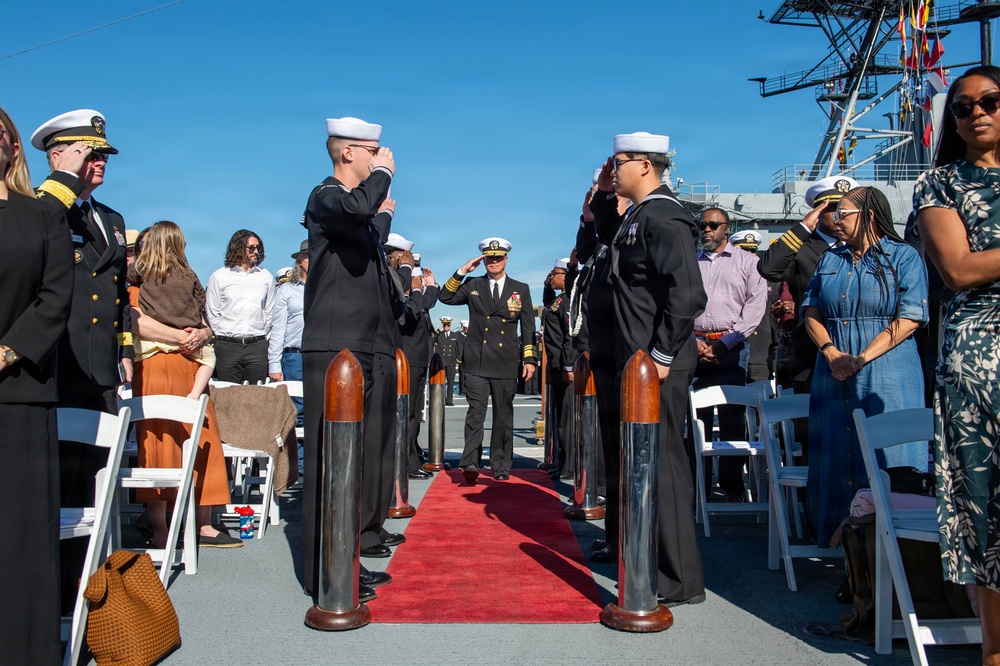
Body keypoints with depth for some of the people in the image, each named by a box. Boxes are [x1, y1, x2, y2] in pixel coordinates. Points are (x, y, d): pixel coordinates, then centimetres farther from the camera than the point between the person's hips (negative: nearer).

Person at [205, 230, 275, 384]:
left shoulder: (266, 277, 12)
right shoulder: (219, 276, 6)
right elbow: (212, 314, 8)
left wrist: (262, 338, 10)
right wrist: (223, 338, 5)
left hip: (257, 347, 1)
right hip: (227, 347, -1)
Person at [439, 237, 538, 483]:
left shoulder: (521, 289, 12)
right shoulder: (473, 285, 12)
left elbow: (528, 328, 9)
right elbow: (446, 297, 2)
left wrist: (530, 359, 1)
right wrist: (462, 271, -3)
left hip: (506, 364, 1)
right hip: (476, 363, -1)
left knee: (503, 416, 6)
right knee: (476, 412, -10)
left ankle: (501, 466, 13)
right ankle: (470, 463, -14)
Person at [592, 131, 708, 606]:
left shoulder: (663, 217, -16)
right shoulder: (638, 216, 14)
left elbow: (687, 292, -25)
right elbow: (611, 237, 38)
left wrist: (662, 356, -22)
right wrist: (604, 196, 20)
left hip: (656, 364, -10)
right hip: (635, 359, 10)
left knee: (662, 462, -5)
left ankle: (681, 581, 5)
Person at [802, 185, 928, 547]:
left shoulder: (904, 257, -1)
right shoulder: (830, 259, 15)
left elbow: (909, 320, -9)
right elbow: (811, 312, 10)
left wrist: (861, 359, -16)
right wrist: (831, 352, -8)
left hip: (887, 374, -4)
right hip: (833, 375, 5)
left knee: (887, 460, -3)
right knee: (836, 458, 5)